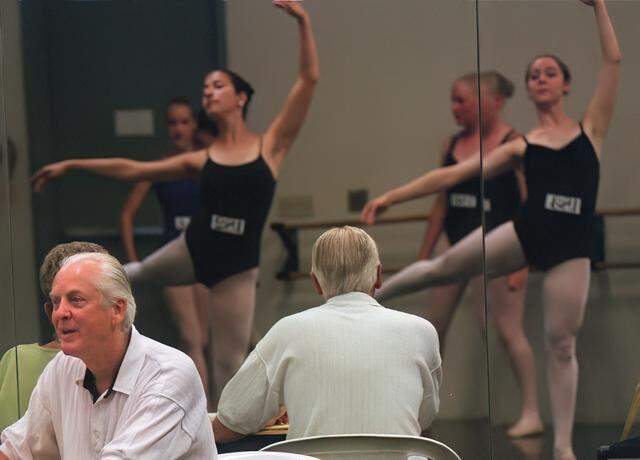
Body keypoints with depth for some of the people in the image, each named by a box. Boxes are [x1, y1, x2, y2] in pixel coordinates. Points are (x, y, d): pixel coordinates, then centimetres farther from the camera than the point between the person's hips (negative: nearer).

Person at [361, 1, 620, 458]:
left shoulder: (591, 128, 8)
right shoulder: (521, 147, 8)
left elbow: (614, 61, 2)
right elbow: (451, 175, 7)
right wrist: (392, 196, 4)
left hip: (571, 250, -1)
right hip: (526, 233, 1)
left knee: (562, 344, 1)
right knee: (446, 266, 0)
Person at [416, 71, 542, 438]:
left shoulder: (515, 143, -11)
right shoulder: (453, 145, 6)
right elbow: (442, 204, 12)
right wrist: (424, 255, 12)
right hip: (459, 244, 6)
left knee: (509, 329, -5)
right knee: (434, 327, 7)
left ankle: (532, 414, 3)